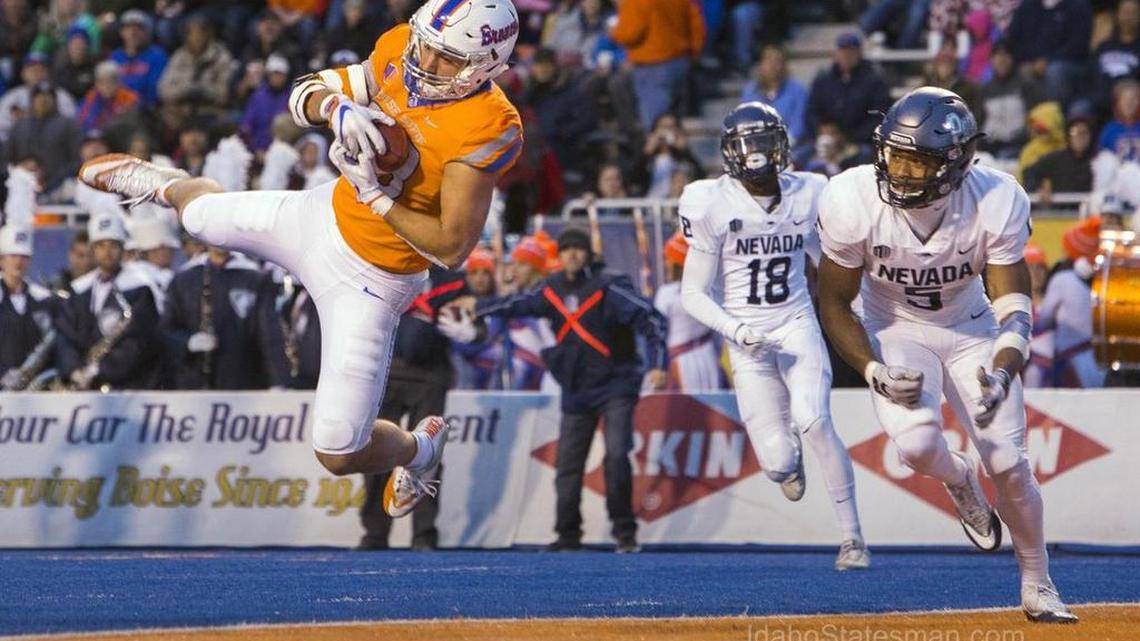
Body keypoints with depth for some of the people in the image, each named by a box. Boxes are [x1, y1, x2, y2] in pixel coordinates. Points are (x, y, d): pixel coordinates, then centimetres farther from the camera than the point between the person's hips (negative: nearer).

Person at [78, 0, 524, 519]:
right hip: (325, 217, 6)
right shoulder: (400, 49, -13)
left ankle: (420, 448, 31)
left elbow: (451, 248, -29)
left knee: (339, 454, -5)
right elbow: (303, 96, -6)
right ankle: (160, 183, 69)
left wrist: (372, 194, -28)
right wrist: (338, 108, -28)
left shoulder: (487, 129, -32)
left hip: (368, 281, -6)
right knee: (201, 215, 29)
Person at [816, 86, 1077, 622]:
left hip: (971, 331, 1)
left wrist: (1001, 373, -44)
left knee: (1008, 464, -5)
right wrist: (873, 371, -30)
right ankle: (958, 480, 14)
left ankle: (1038, 588, 20)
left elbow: (1013, 306, -24)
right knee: (916, 443, -26)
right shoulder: (853, 201, -28)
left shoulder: (996, 201, -27)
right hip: (894, 332, -1)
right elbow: (833, 303, -15)